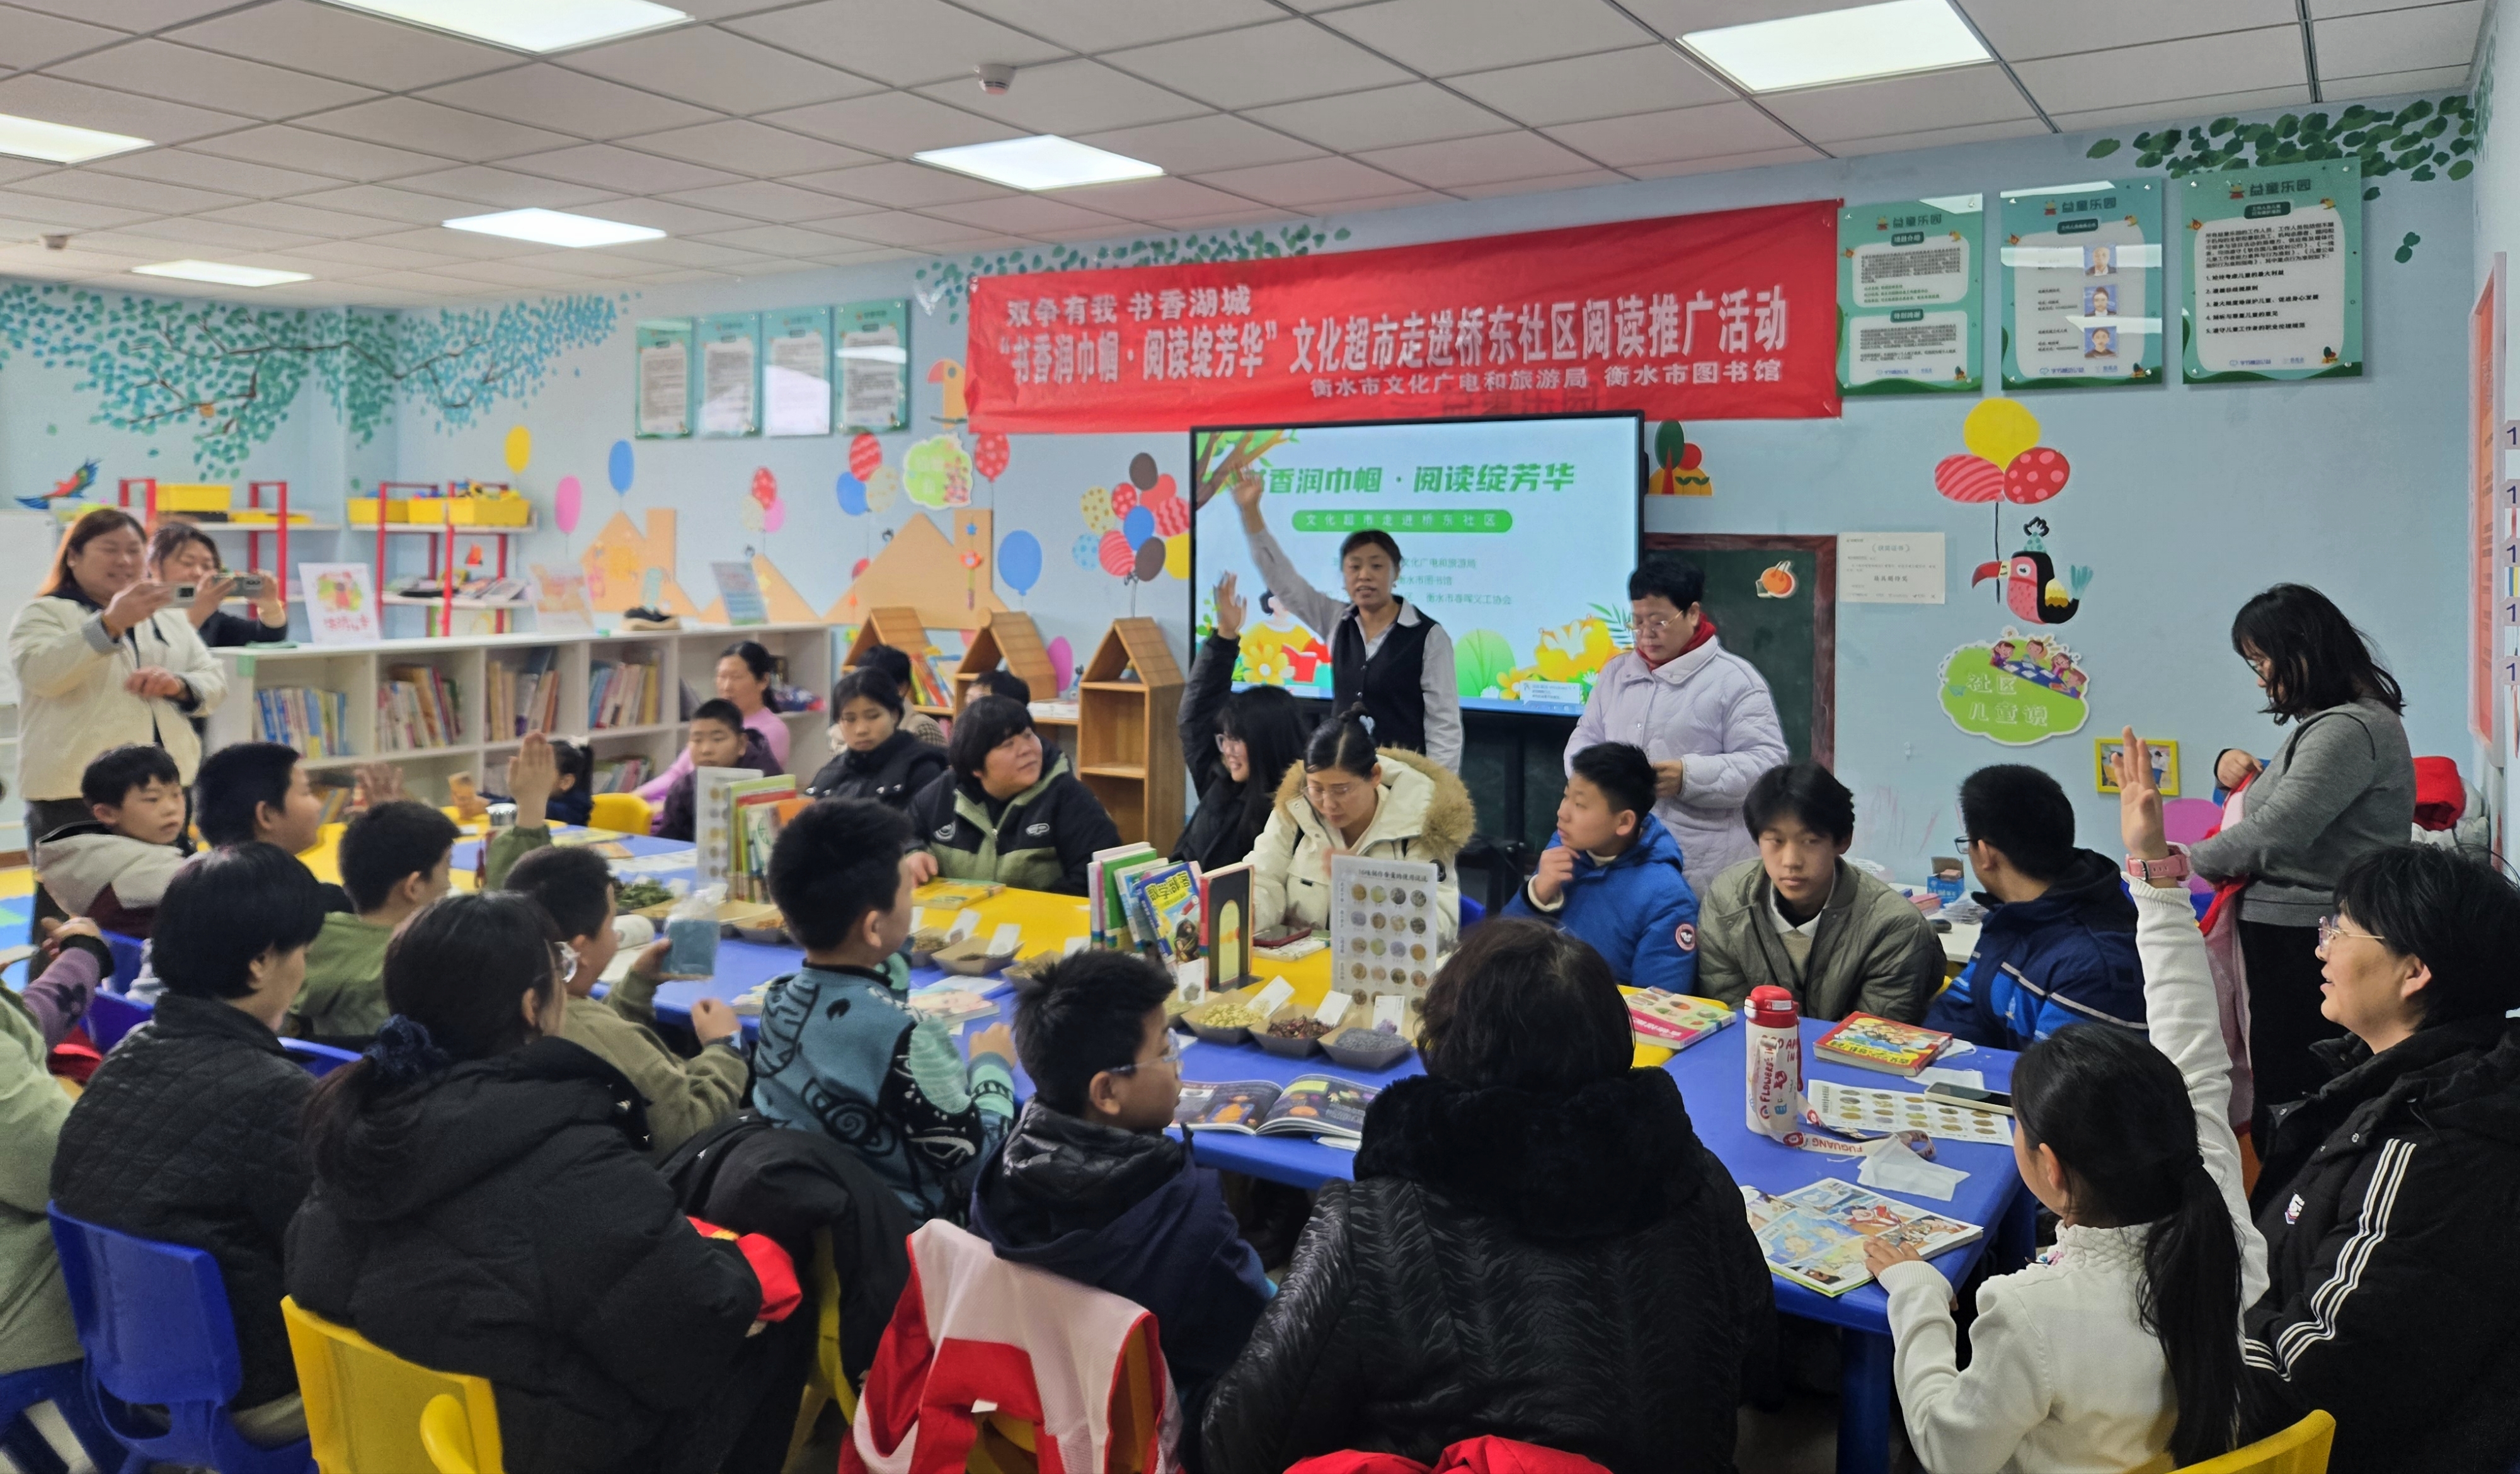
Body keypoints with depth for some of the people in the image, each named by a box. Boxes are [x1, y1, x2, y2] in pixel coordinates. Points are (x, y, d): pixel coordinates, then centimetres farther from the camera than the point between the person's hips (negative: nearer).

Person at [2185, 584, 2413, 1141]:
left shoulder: (2348, 729, -16)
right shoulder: (2328, 722, 17)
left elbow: (2278, 830, -23)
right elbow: (2285, 797, 32)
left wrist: (2193, 858, -7)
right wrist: (2232, 763, 10)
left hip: (2308, 946, -10)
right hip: (2290, 934, 10)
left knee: (2291, 1097, -6)